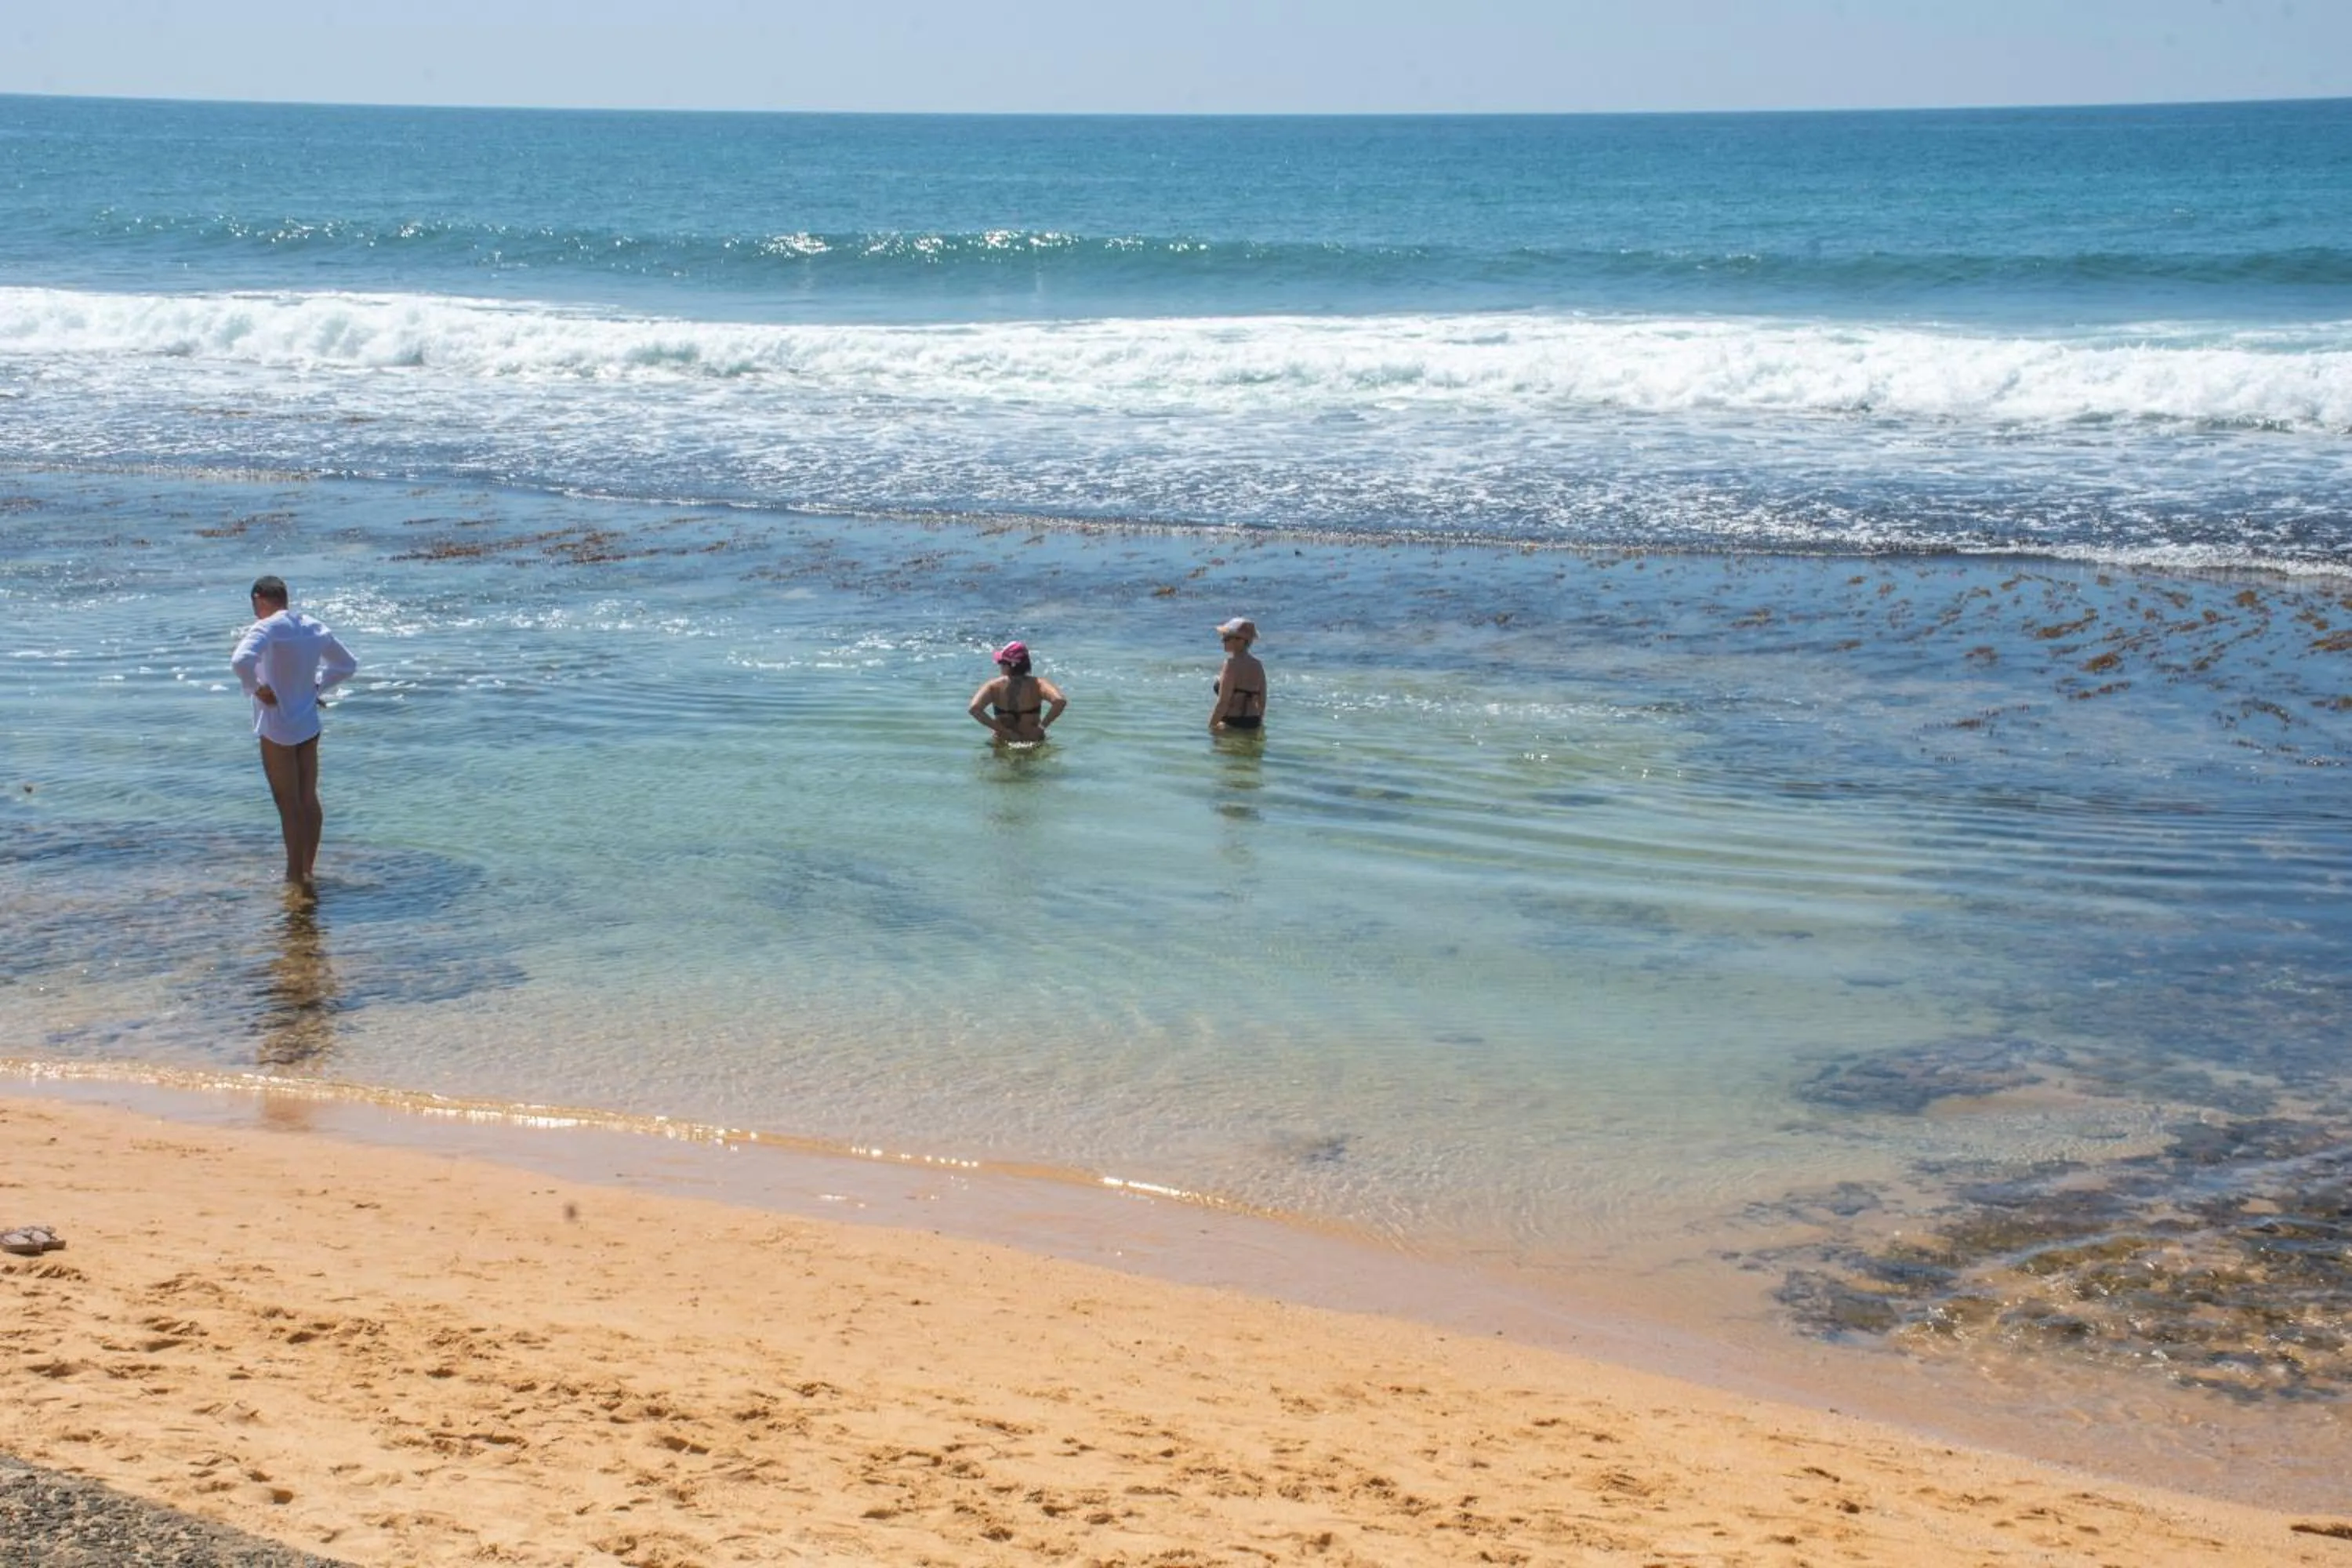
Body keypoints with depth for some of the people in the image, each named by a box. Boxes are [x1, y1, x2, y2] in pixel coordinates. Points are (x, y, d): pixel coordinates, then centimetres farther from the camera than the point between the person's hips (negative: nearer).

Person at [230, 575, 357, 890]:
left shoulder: (266, 628, -16)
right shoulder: (313, 628, 7)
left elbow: (241, 661, -34)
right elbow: (347, 664, 19)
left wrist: (256, 688, -18)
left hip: (277, 729, -7)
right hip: (309, 725, 7)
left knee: (289, 804, 0)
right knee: (309, 800, 14)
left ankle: (296, 873, 4)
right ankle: (307, 869, 23)